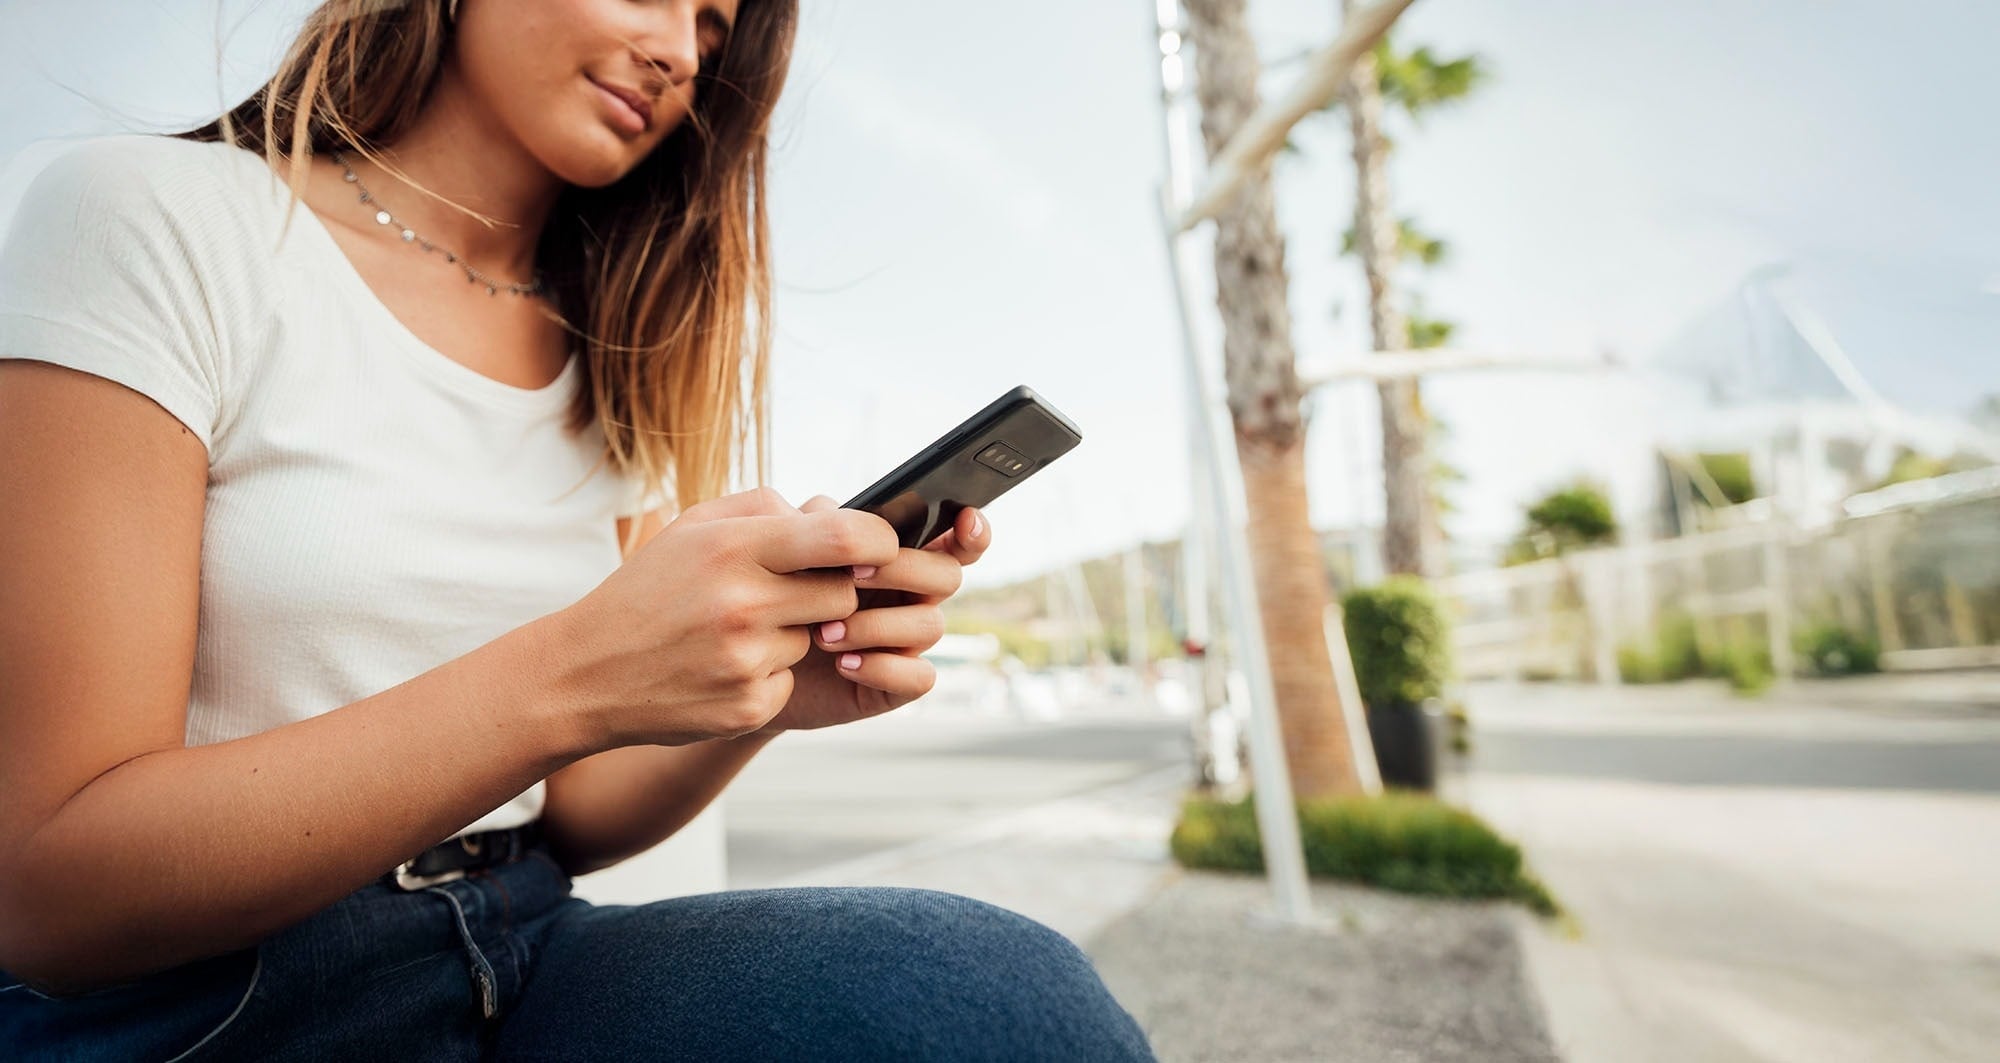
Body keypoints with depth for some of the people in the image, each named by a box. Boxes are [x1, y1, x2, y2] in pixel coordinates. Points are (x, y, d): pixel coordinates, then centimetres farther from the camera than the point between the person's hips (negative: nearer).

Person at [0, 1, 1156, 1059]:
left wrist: (767, 687, -15)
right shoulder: (147, 217, -8)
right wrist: (566, 680, -28)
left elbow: (565, 813, 5)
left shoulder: (616, 365, 6)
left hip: (517, 953, 5)